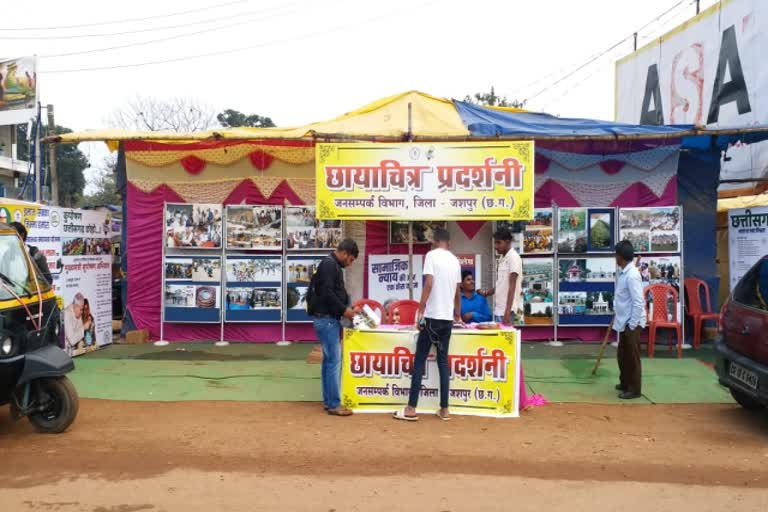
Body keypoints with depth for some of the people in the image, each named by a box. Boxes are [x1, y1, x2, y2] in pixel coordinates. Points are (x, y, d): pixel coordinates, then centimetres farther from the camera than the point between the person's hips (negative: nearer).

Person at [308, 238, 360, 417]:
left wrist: (346, 308, 10)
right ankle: (334, 404, -3)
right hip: (326, 319, -10)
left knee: (329, 360, 12)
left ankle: (328, 400, 18)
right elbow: (327, 293, -23)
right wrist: (344, 310, -15)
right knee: (334, 361, -8)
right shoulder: (329, 265, -15)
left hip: (330, 319, 10)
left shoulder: (333, 266, 17)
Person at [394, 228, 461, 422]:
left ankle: (411, 409, 2)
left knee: (419, 361, 0)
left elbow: (429, 284, -15)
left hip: (432, 316, -5)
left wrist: (420, 311, -12)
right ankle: (444, 409, 11)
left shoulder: (432, 255, -5)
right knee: (443, 362, 10)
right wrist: (457, 315, 36)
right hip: (448, 318, 5)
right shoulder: (455, 261, 12)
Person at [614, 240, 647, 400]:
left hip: (631, 323, -9)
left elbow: (638, 302, -23)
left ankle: (634, 389, 11)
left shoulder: (632, 275, -22)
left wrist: (632, 325, -20)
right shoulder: (624, 273, 8)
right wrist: (617, 316, 20)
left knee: (632, 357, 1)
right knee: (622, 356, 19)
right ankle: (625, 383, 33)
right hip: (624, 322, 9)